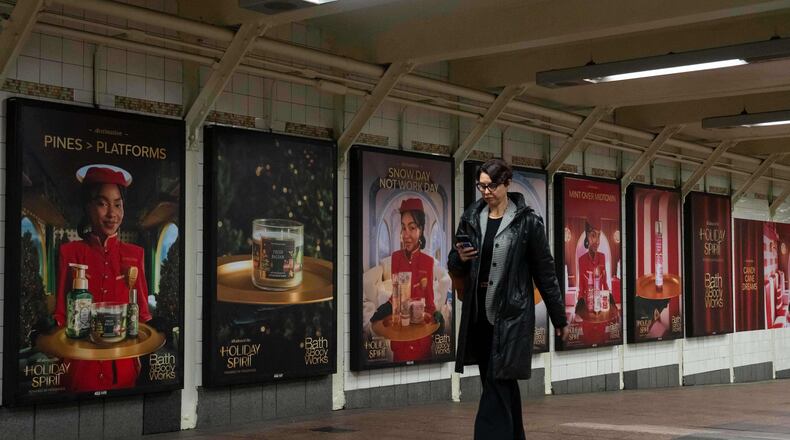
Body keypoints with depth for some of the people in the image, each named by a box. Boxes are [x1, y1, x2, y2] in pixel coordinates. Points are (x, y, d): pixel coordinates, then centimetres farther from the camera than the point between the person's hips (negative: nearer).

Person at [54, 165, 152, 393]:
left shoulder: (134, 254, 7)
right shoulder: (70, 252, 1)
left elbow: (142, 311, 11)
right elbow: (60, 312, 4)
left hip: (124, 365, 2)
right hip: (82, 365, -2)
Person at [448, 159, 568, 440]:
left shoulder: (527, 221, -5)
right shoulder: (471, 218, 7)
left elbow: (545, 273, -2)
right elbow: (455, 268, 15)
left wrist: (560, 319, 2)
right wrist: (460, 259, -9)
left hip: (512, 314, -5)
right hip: (478, 313, 5)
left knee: (498, 385, -9)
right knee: (503, 386, 14)